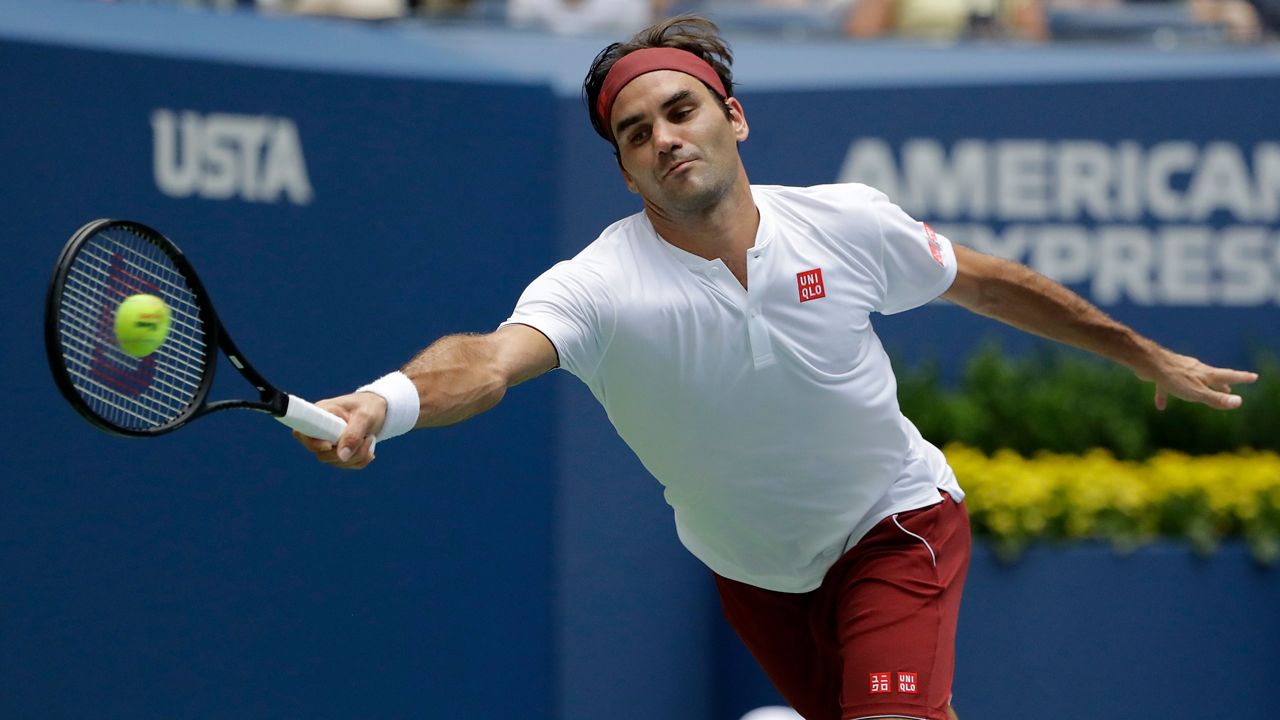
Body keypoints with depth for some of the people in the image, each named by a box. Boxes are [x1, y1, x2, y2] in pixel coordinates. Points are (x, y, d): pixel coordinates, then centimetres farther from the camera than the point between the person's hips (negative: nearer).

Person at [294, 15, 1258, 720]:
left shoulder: (847, 223, -18)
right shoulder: (602, 287, -26)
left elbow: (983, 281, 0)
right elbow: (490, 358, -46)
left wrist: (1144, 354, 10)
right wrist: (385, 401, -68)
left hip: (895, 524, -1)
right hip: (752, 573, 1)